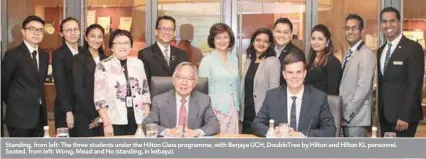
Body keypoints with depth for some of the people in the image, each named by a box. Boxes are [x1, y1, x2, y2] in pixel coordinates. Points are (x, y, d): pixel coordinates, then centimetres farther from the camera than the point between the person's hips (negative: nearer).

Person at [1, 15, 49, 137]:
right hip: (20, 116, -7)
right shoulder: (13, 54, -10)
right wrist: (14, 104, 6)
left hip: (39, 115, 7)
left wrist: (37, 103, 14)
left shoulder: (44, 55, 11)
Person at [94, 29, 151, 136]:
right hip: (115, 123, -3)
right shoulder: (103, 66, -3)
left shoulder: (138, 64, 8)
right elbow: (99, 98, -6)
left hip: (138, 122, 3)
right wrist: (107, 124, -12)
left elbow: (145, 92, 12)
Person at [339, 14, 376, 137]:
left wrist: (347, 114, -16)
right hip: (346, 116, 8)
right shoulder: (348, 54, 14)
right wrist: (342, 113, 7)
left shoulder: (366, 54, -12)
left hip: (356, 117, -8)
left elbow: (363, 88, -18)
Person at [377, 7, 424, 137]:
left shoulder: (413, 48, -8)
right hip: (384, 116, 7)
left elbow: (415, 84, -14)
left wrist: (405, 116, -19)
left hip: (403, 116, -6)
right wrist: (379, 111, 9)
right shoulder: (381, 51, 14)